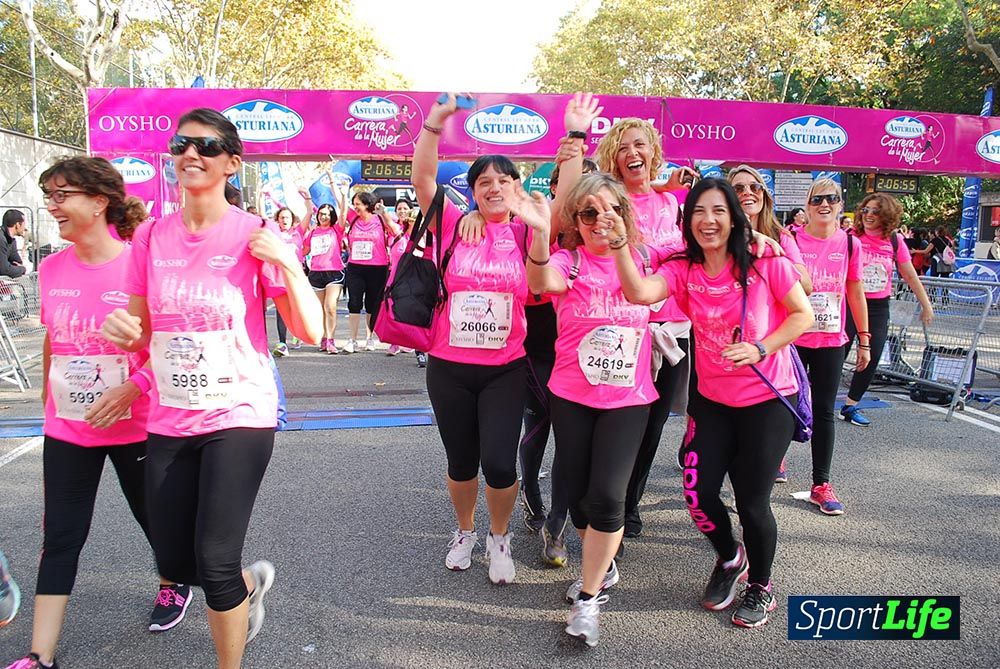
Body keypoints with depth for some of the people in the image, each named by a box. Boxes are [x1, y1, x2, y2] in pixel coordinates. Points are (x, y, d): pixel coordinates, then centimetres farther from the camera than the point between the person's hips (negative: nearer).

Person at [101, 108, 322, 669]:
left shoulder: (255, 236, -8)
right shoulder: (151, 236, 4)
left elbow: (311, 332, -9)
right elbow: (141, 332, 12)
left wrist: (288, 265, -23)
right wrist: (124, 328, -11)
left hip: (239, 416, -5)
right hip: (169, 419, 5)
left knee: (214, 562, -5)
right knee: (174, 564, 14)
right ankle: (251, 582, 47)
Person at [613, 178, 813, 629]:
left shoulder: (765, 262, -10)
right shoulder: (682, 270, -5)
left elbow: (803, 315, -5)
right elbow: (640, 293, -25)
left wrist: (760, 348, -19)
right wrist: (620, 245, -38)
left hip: (768, 400, -3)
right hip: (712, 400, 3)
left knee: (752, 502, 2)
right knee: (698, 494, -1)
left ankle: (761, 586, 33)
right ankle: (729, 558, 35)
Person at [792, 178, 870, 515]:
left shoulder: (850, 244, 2)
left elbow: (856, 294, 8)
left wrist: (864, 339, 8)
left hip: (830, 342, 2)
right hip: (791, 339, -2)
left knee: (823, 411, 7)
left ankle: (821, 485, 15)